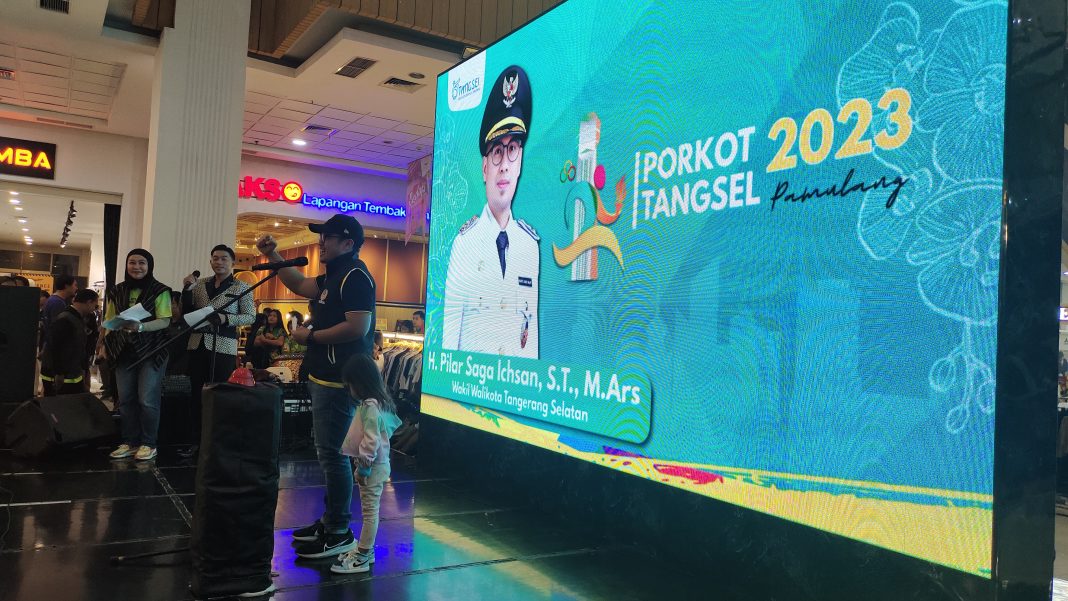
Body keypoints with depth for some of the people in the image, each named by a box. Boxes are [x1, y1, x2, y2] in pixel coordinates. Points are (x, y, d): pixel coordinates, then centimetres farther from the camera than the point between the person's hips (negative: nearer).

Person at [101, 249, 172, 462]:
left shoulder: (160, 291, -4)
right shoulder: (117, 291, 11)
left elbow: (165, 321, -10)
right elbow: (109, 322, 13)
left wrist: (140, 327, -25)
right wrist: (105, 347, 3)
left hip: (151, 351, -5)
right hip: (124, 351, 5)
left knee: (147, 400, -7)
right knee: (125, 399, 7)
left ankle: (148, 444, 4)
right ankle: (129, 442, 16)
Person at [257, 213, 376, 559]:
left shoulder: (355, 276, -15)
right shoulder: (334, 276, 17)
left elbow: (358, 327, -25)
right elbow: (300, 285, 29)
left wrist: (310, 336, -15)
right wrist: (272, 255, 19)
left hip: (338, 381, -11)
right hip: (324, 377, 11)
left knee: (332, 453, -7)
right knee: (327, 452, 17)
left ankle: (339, 533, 1)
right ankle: (329, 521, 27)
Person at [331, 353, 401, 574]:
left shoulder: (370, 407, -22)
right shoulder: (379, 402, 10)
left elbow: (372, 440, -26)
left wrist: (364, 464, -17)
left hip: (373, 466, -10)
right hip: (375, 464, 10)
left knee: (370, 510, -2)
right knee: (370, 510, 17)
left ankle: (362, 557, 5)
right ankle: (365, 550, 27)